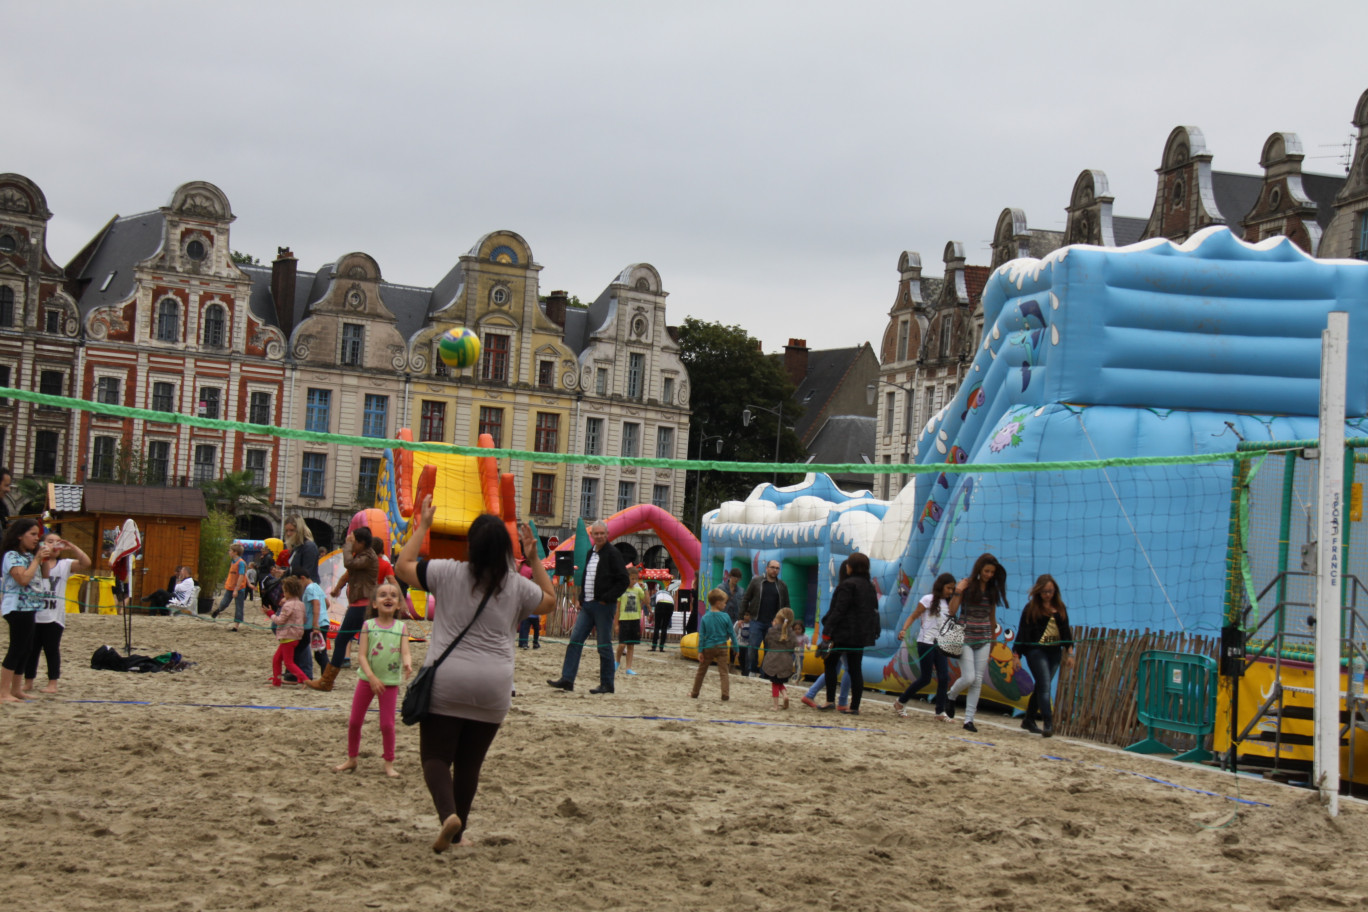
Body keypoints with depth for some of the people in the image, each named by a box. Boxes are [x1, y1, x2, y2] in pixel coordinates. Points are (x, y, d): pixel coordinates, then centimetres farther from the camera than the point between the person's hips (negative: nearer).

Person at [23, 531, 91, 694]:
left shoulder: (65, 565, 7)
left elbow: (86, 563, -7)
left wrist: (71, 547, -14)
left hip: (54, 617, 0)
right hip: (33, 615, 0)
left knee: (52, 650, 3)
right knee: (31, 650, 7)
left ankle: (53, 683, 9)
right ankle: (28, 682, 16)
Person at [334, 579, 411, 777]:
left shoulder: (401, 628, -1)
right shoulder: (368, 625, -4)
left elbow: (405, 652, -10)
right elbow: (362, 655, -9)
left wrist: (407, 664, -34)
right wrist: (371, 677, -22)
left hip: (390, 681, -1)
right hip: (367, 679, 1)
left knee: (387, 724, 1)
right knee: (354, 721, 8)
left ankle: (389, 764, 15)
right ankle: (352, 759, 26)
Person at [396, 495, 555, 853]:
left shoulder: (448, 573, -4)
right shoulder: (517, 585, 2)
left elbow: (403, 566, 9)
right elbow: (549, 602, 22)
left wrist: (422, 526, 17)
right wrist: (534, 558, 22)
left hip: (446, 680, -2)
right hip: (493, 686, 2)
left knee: (436, 755, 2)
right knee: (469, 762, 13)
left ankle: (448, 814, -22)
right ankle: (457, 833, 19)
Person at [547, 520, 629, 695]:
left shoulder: (613, 554, -8)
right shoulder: (591, 554, 15)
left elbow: (623, 581, -11)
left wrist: (606, 599, -15)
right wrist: (581, 599, 11)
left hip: (603, 606, -7)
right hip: (587, 605, 7)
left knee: (604, 645, -2)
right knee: (575, 640, 1)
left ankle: (607, 684, 6)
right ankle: (567, 679, 1)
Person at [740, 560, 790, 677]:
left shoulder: (782, 586, 9)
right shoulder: (756, 581, 4)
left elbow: (787, 605, 12)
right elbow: (746, 599, 6)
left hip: (773, 624, 2)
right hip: (757, 622, -2)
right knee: (752, 648, -7)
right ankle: (749, 672, -1)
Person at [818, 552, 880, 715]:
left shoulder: (848, 584, -14)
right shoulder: (870, 586, 10)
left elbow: (838, 610, -17)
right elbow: (874, 611, 15)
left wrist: (827, 632, -16)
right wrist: (874, 633, 21)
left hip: (844, 634, -7)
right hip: (862, 635, 7)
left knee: (830, 663, 7)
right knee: (856, 669, 7)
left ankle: (830, 700, 1)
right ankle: (855, 706, 4)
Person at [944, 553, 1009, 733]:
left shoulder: (991, 590, 8)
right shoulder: (967, 585, -6)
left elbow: (992, 617, 15)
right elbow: (952, 611, -9)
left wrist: (993, 640, 17)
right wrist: (958, 592, -22)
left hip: (984, 640, 4)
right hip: (965, 638, -4)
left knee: (978, 681, 1)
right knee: (969, 677, -12)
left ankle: (969, 719, 6)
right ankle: (950, 696, 20)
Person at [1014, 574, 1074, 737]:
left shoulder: (1060, 608, 9)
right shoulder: (1031, 608, -3)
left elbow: (1066, 631, 15)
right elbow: (1022, 632, -2)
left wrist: (1069, 653, 9)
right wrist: (1017, 655, -6)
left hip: (1054, 652, 5)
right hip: (1036, 650, -5)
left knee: (1041, 687, 10)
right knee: (1045, 685, -15)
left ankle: (1029, 720, 23)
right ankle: (1048, 723, -20)